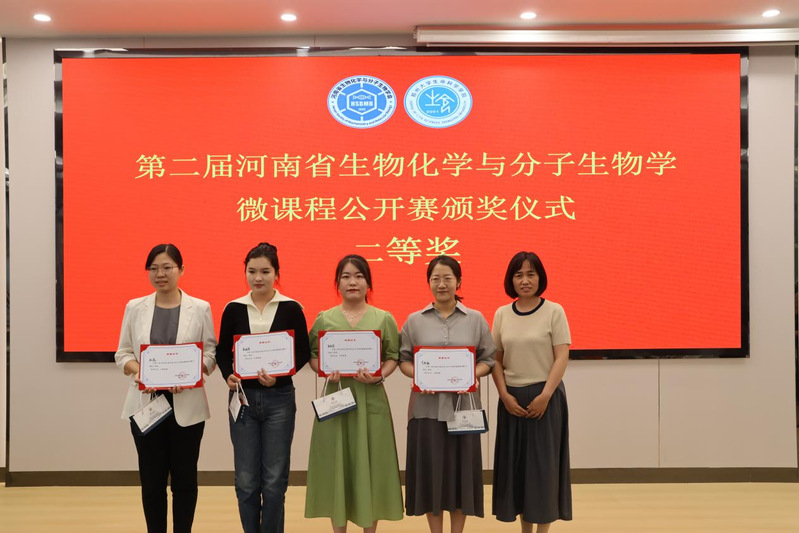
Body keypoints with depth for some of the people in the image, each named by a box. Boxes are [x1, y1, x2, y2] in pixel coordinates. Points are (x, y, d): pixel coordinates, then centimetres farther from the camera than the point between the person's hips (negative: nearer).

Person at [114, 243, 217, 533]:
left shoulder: (200, 308, 0)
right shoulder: (135, 307, 5)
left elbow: (211, 352, 0)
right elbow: (122, 352, 6)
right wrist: (138, 371, -15)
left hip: (187, 404, -1)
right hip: (146, 403, 1)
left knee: (184, 479, 7)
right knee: (151, 479, 7)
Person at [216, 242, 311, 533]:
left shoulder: (291, 309, -2)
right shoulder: (233, 309, 2)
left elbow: (303, 352, 0)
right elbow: (222, 351, 8)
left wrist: (279, 376, -16)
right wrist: (228, 375, -12)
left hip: (279, 399, -1)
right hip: (243, 397, 1)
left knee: (275, 479, 4)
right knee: (246, 479, 5)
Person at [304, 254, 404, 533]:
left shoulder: (384, 318, 3)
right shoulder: (324, 319, 5)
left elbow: (393, 357, 4)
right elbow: (312, 356, 7)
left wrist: (379, 376, -14)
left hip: (371, 400, -1)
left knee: (369, 462, 3)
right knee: (336, 463, 4)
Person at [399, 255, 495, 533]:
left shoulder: (476, 319, 5)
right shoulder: (414, 320, 5)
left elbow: (488, 359, 5)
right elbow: (404, 359, 5)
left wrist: (473, 375, -14)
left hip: (462, 404, 0)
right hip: (427, 406, 0)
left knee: (460, 468, 4)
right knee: (430, 469, 3)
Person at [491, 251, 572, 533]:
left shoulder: (554, 311, -3)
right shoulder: (502, 314, 5)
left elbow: (561, 358, -7)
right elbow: (496, 359, 6)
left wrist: (544, 396, -16)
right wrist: (505, 395, -6)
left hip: (545, 397, -3)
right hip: (512, 399, 3)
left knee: (543, 463, 1)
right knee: (516, 463, 7)